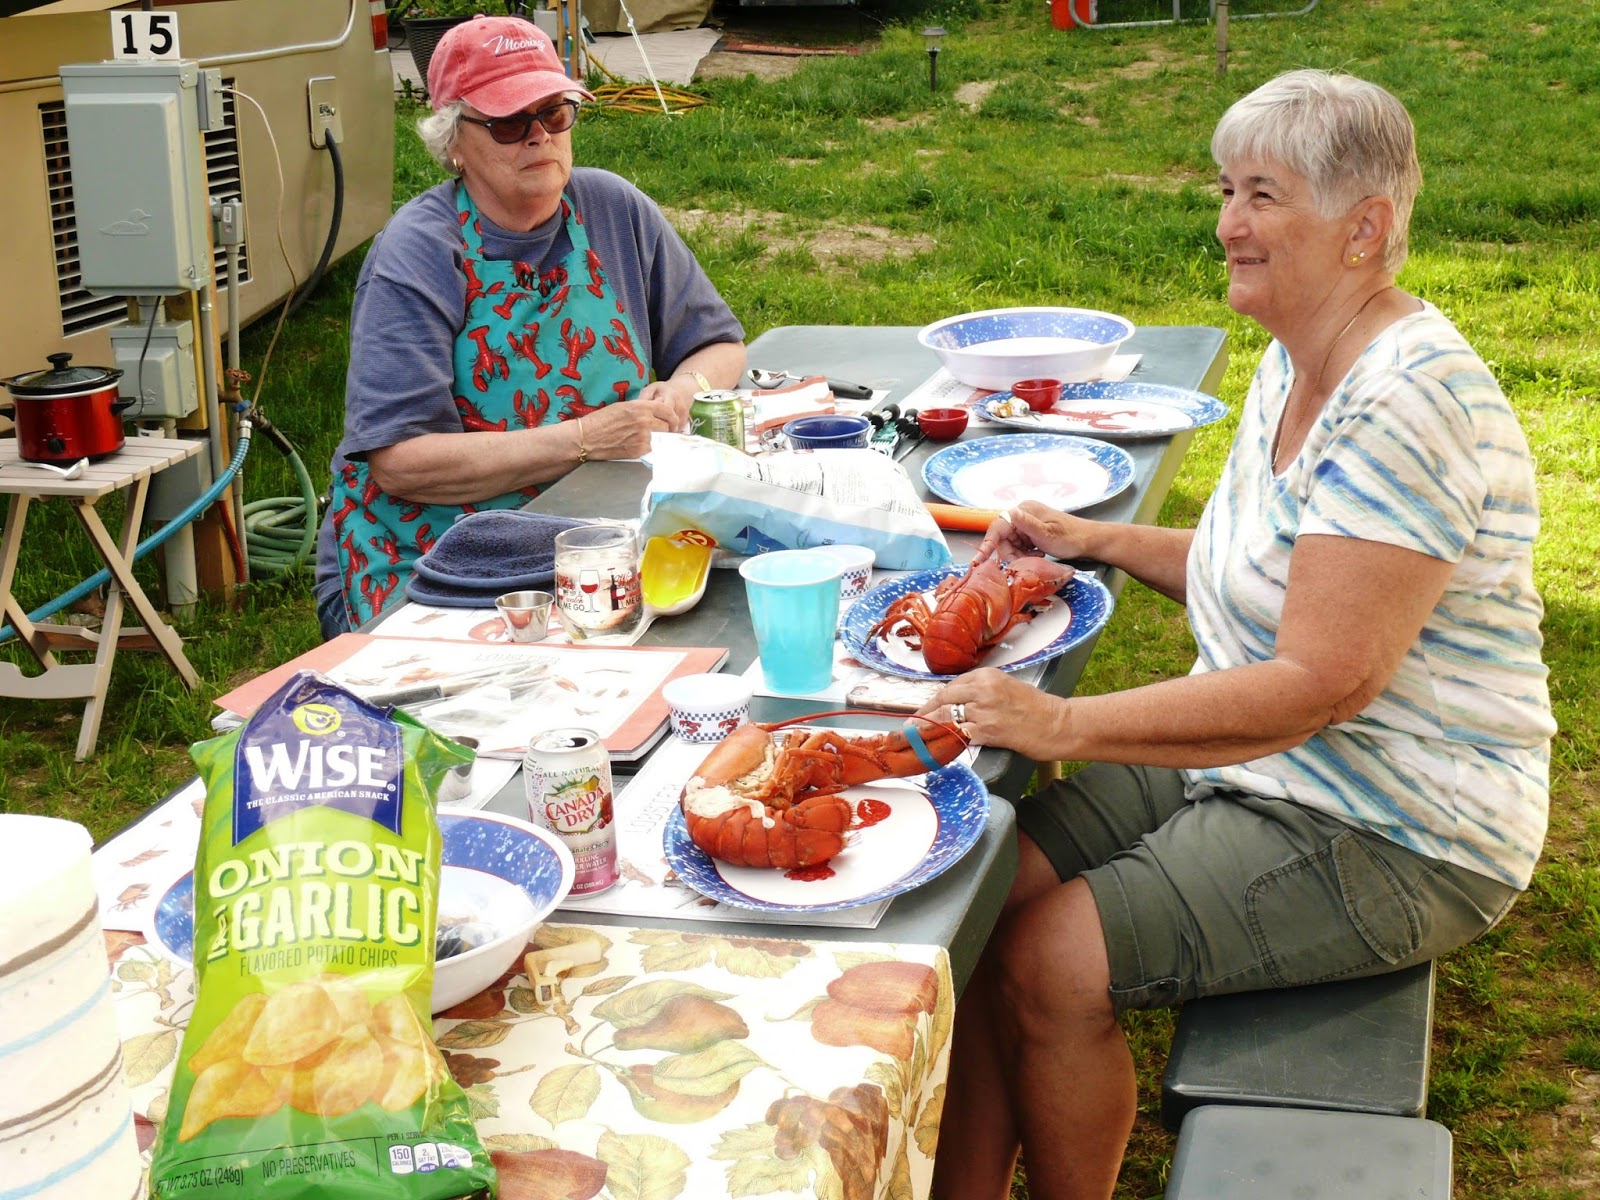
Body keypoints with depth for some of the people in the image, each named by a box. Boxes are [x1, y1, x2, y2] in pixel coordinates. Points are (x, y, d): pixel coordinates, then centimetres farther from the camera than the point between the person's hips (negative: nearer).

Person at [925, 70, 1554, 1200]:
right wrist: (1098, 540, 7)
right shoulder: (1299, 363, 7)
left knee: (1047, 967, -18)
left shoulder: (1408, 407, -24)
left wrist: (1066, 723, -33)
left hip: (1390, 842, -9)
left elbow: (1319, 685, -29)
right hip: (1261, 763, 9)